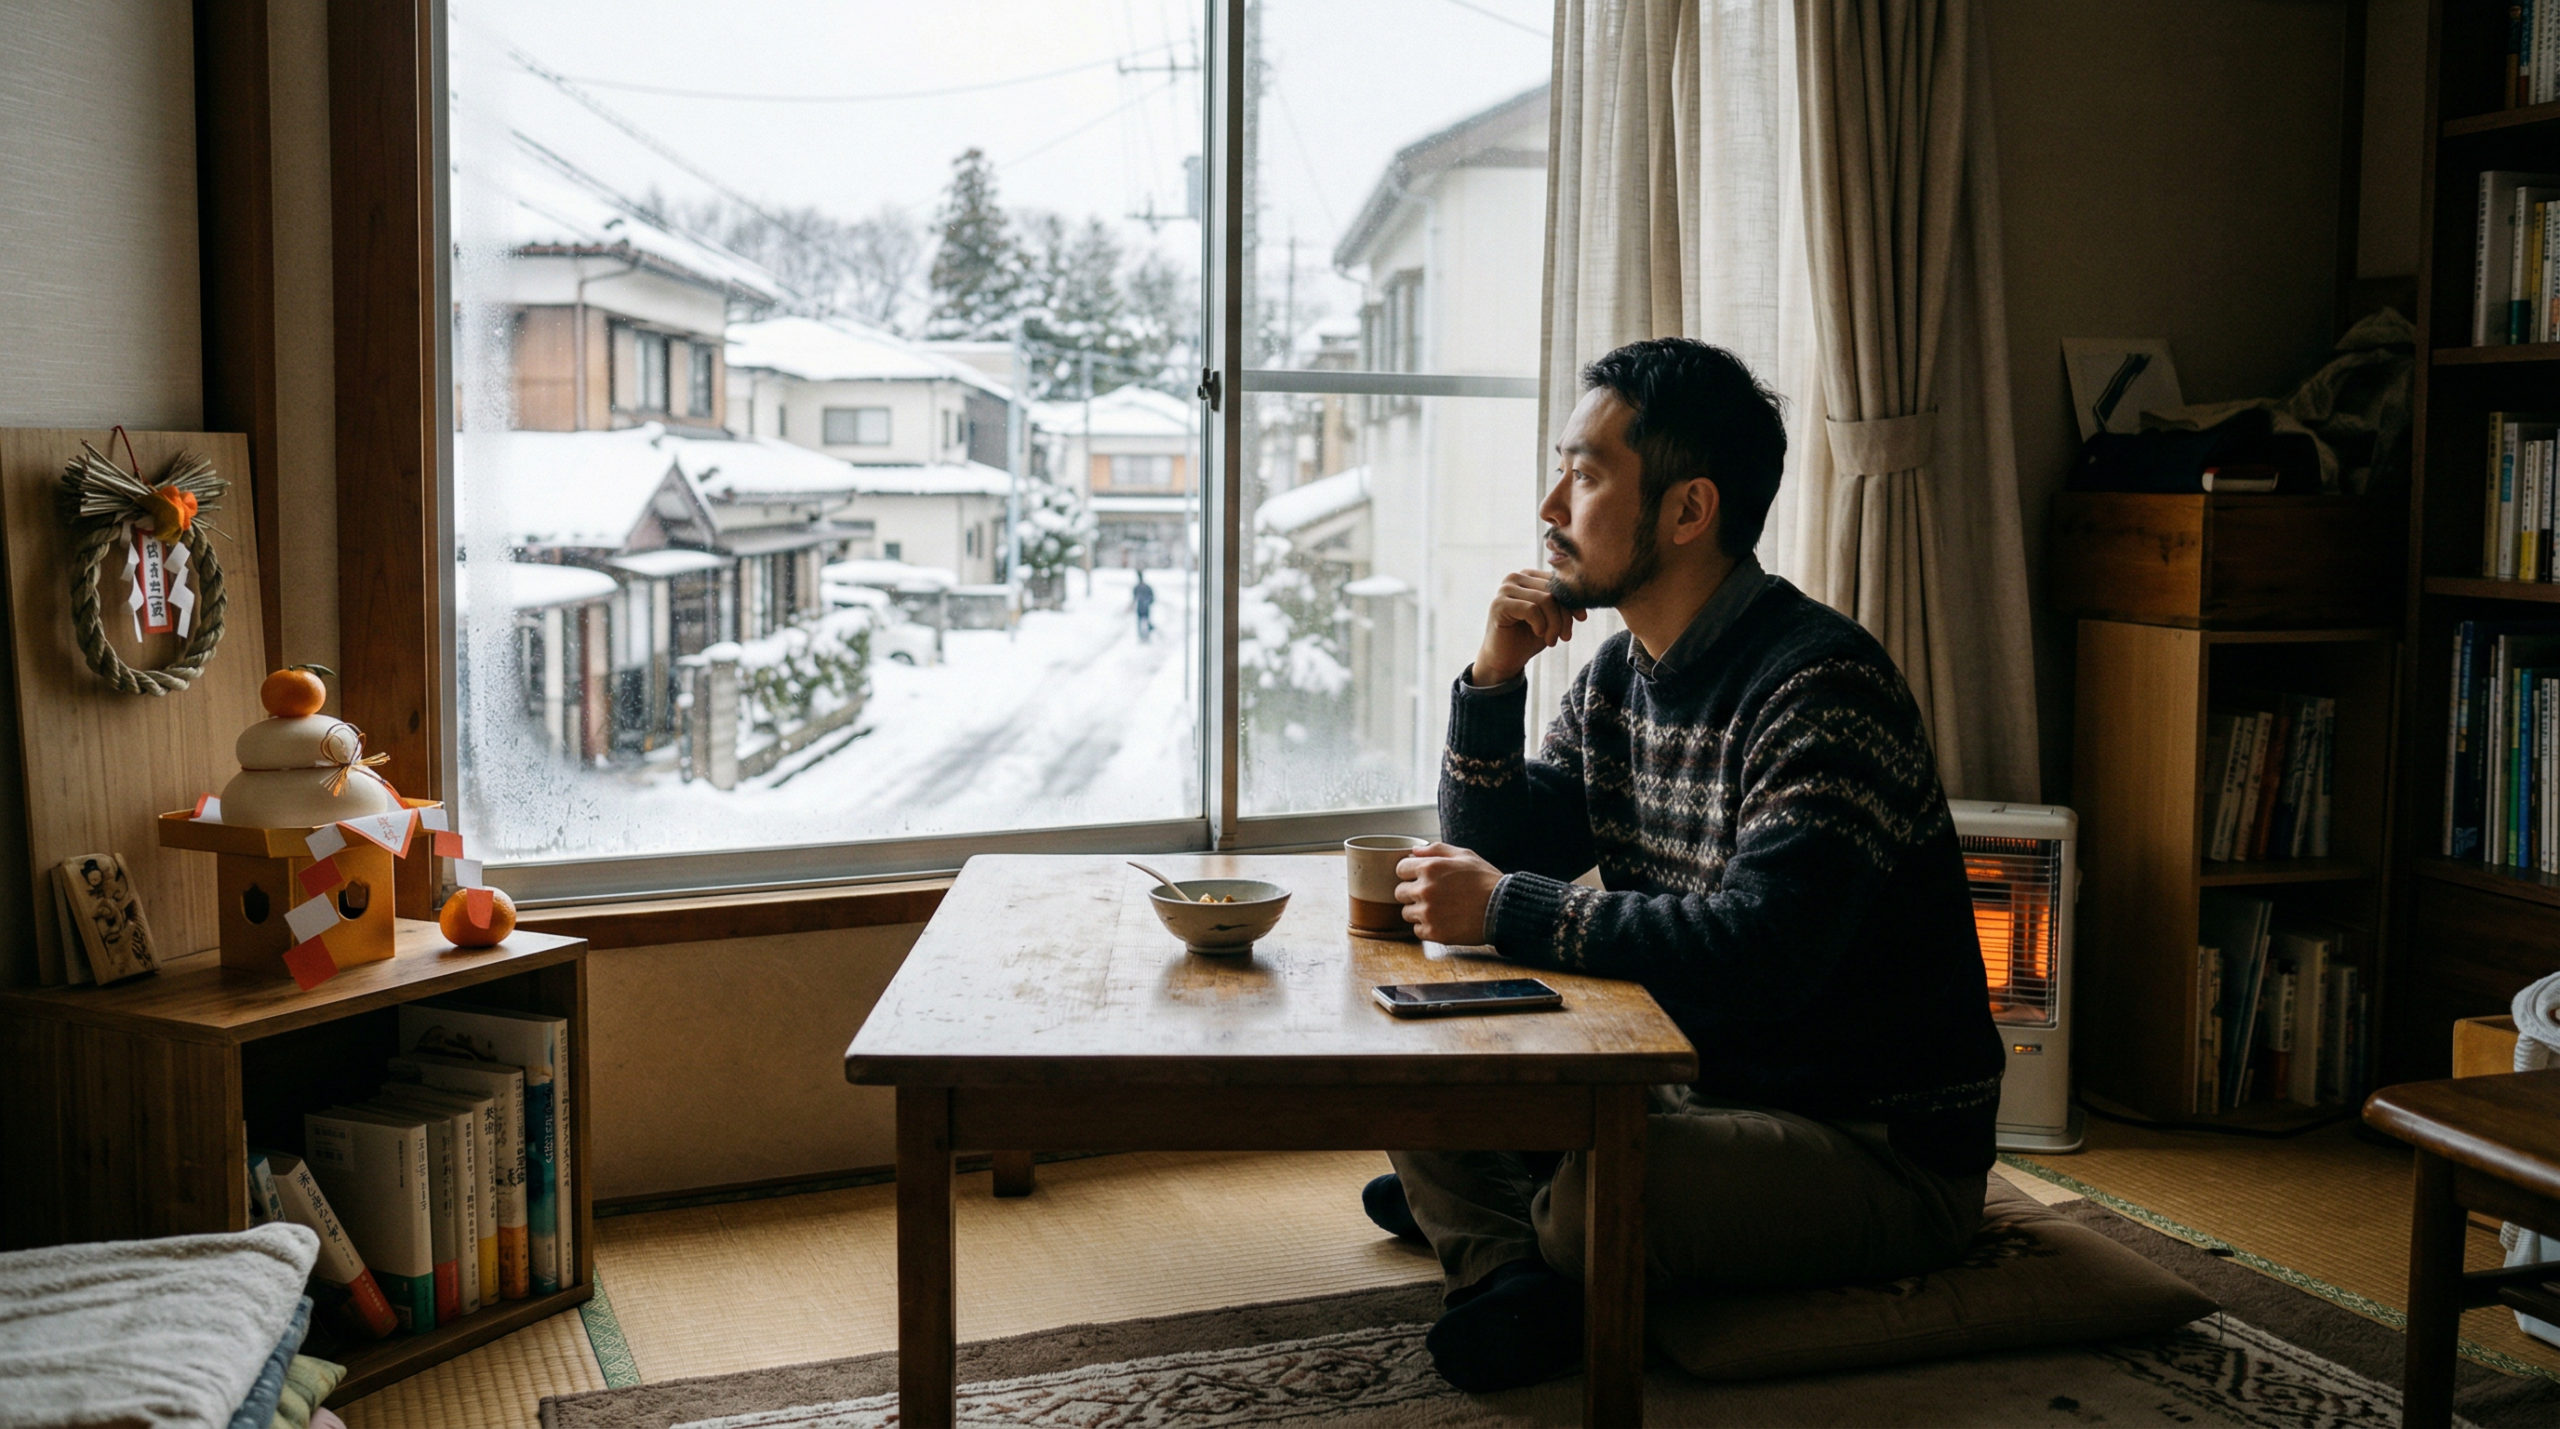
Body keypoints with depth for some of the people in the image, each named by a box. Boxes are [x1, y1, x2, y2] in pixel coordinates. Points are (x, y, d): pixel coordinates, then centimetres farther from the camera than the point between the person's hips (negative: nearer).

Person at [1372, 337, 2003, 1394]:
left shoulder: (1822, 688, -22)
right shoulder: (1620, 674, 6)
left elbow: (1752, 956, -32)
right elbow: (1495, 856, 8)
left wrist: (1506, 910, -25)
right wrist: (1493, 678, -7)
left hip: (1881, 1148, -8)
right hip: (1700, 1087, 8)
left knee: (1591, 1204, -33)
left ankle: (1482, 1217, -1)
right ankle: (1510, 1270, -13)